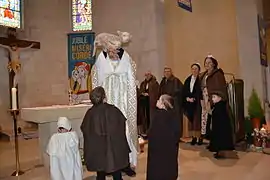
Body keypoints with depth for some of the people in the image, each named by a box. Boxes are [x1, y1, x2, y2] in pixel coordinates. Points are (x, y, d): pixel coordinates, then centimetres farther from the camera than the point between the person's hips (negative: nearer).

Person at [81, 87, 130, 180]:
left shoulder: (90, 113, -11)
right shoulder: (113, 110, -15)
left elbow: (84, 130, 0)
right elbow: (122, 126, -5)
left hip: (97, 151, 2)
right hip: (114, 149, -1)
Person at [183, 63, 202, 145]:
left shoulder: (201, 79, -2)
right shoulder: (188, 79, 13)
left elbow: (200, 91, -9)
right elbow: (184, 90, 9)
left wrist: (194, 98, -15)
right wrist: (187, 98, -6)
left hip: (197, 102, -4)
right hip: (189, 102, 5)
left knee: (198, 120, -4)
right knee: (191, 120, 5)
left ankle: (199, 138, 4)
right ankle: (194, 137, 11)